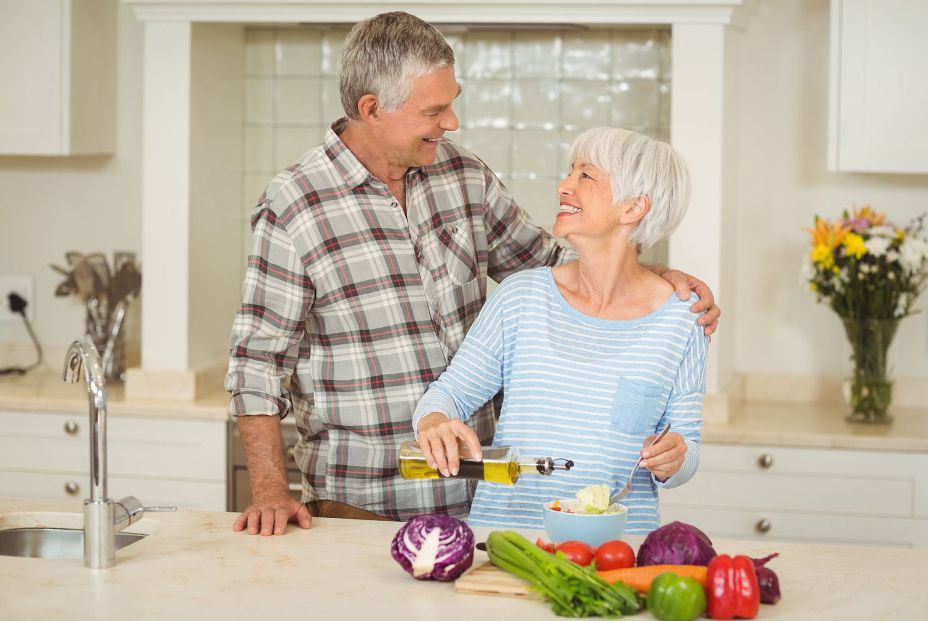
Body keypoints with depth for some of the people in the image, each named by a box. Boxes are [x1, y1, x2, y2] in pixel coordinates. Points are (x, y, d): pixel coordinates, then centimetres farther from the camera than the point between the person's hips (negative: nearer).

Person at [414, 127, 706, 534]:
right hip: (503, 527, 2)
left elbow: (688, 448, 11)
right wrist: (433, 423, -11)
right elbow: (450, 391, 10)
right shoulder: (522, 296, 5)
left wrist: (672, 461, -10)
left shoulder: (679, 321, 2)